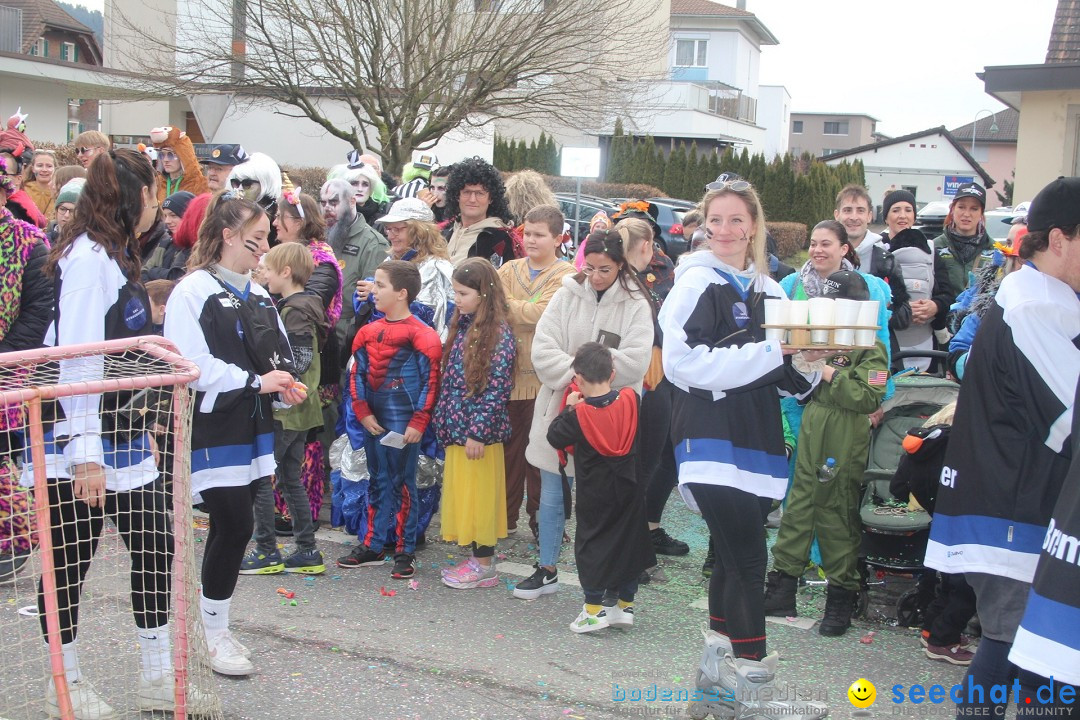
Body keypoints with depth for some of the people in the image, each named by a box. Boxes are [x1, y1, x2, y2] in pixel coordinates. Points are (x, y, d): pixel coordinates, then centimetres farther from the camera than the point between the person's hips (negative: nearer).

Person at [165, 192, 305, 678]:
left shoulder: (257, 295, 15)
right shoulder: (193, 292, -11)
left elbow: (278, 355, 20)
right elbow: (191, 365, -19)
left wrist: (283, 385, -2)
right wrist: (255, 381, -17)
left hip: (253, 426, 8)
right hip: (212, 429, -8)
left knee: (233, 527, 11)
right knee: (235, 525, -8)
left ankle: (215, 626, 22)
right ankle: (214, 633, 7)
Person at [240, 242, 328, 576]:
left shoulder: (294, 312, -16)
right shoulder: (299, 307, 14)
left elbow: (297, 363, -24)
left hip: (284, 410, -10)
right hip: (297, 409, 10)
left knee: (260, 476, -1)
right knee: (290, 478, 14)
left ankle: (267, 552, 5)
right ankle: (308, 552, 17)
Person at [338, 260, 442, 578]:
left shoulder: (419, 334, -11)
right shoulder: (369, 331, 7)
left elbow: (431, 380, -12)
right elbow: (356, 374, 11)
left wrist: (418, 422, -12)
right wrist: (363, 413, 2)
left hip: (403, 425, -6)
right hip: (374, 421, 6)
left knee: (403, 484, 2)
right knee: (377, 482, 15)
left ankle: (405, 552, 11)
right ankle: (372, 546, 25)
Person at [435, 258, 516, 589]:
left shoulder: (499, 334, -15)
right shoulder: (462, 326, 10)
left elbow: (498, 388, -18)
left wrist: (478, 431, -19)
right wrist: (445, 423, 11)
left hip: (478, 431, -8)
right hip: (457, 428, 8)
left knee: (478, 495, 0)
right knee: (462, 494, 13)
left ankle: (484, 566, 10)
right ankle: (476, 557, 24)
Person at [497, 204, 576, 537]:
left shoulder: (565, 275, -2)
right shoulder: (510, 269, 12)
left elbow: (542, 312, -17)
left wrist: (507, 305, -6)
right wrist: (523, 314, -17)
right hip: (509, 371, 4)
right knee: (509, 446, 11)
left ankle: (540, 520, 17)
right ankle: (506, 517, 23)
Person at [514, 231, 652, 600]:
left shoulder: (635, 305, -4)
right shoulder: (567, 296, 2)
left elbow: (634, 362, -15)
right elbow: (542, 350, -4)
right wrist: (574, 374, -15)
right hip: (559, 407, 3)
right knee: (551, 496, 11)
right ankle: (547, 570, 26)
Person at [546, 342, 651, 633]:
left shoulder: (579, 415, -17)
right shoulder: (630, 400, -9)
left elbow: (555, 437, -4)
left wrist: (569, 408, 5)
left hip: (594, 493, -3)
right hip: (629, 489, 4)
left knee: (591, 542, 7)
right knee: (629, 539, 14)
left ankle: (594, 609, 7)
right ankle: (625, 605, 21)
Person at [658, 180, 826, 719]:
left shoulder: (767, 291, 15)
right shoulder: (697, 284, -5)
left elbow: (785, 379, 19)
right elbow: (683, 362, -18)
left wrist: (806, 356, -3)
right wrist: (767, 352, -19)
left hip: (755, 439, 7)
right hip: (711, 438, -7)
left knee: (733, 556, 13)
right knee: (748, 560, -9)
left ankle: (718, 660, 26)